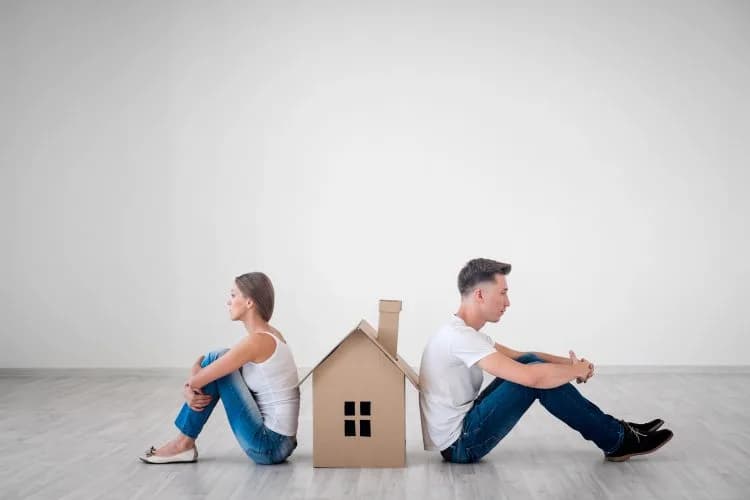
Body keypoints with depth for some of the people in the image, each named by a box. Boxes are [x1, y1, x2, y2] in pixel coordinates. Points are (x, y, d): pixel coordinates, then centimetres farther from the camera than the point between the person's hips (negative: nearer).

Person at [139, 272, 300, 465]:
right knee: (217, 364, 10)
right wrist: (190, 390, -4)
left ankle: (184, 443, 5)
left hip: (269, 446, -9)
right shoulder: (268, 335, 10)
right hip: (277, 441, 9)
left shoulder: (257, 340, -19)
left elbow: (196, 380, -15)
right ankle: (185, 441, 13)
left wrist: (191, 383, 8)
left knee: (215, 361, -8)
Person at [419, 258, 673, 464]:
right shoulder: (460, 336, -24)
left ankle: (613, 430, 8)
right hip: (459, 444, -10)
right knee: (537, 375, -17)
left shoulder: (462, 331, 10)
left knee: (531, 362, 4)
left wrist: (568, 362, 4)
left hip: (462, 427, 10)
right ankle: (617, 441, -2)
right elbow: (531, 377, -30)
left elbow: (519, 357, 19)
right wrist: (578, 370, -12)